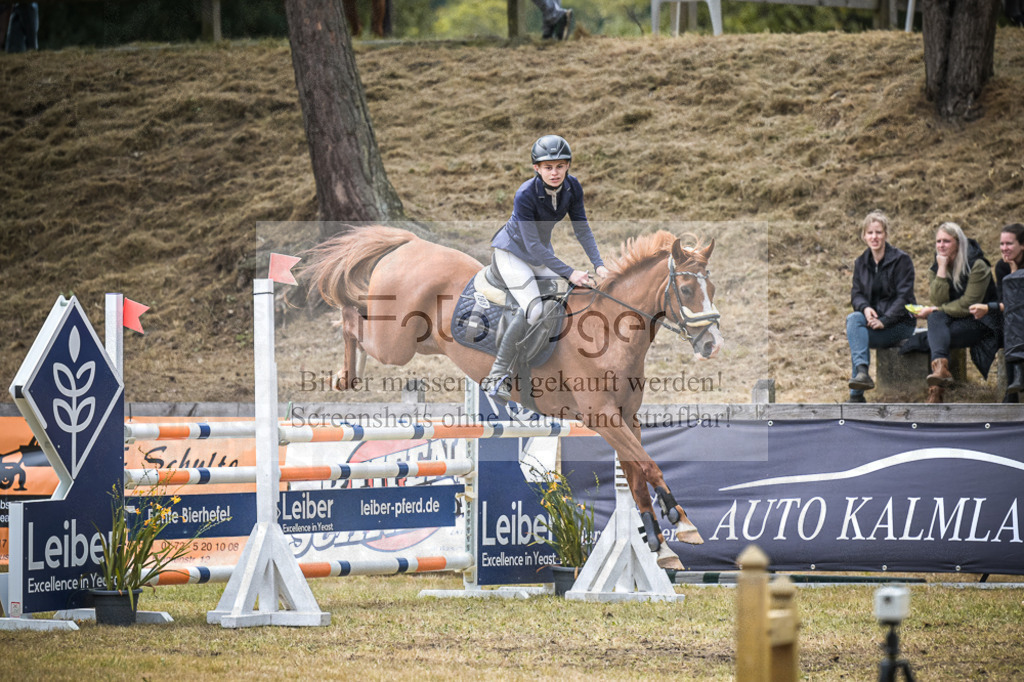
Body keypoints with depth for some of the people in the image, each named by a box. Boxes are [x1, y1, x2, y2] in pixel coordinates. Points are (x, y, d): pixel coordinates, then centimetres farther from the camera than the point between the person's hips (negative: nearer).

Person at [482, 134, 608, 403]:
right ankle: (497, 376, -18)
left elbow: (581, 228, -6)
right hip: (513, 252, -7)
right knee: (533, 309, -26)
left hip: (542, 253, 7)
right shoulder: (525, 195, -32)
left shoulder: (572, 187, -14)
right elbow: (532, 245, -32)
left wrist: (598, 264, -19)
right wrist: (570, 273, -36)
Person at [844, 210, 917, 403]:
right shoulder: (861, 263, 11)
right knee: (853, 318, -28)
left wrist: (884, 321, -23)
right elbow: (856, 294, 8)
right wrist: (865, 308, -16)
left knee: (855, 334, -27)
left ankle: (856, 394, -27)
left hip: (900, 323, -5)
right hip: (872, 319, 5)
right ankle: (862, 372, -39)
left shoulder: (901, 260, -6)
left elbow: (903, 297, -12)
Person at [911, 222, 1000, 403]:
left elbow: (968, 305, -16)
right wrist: (942, 270, -15)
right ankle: (940, 367, -55)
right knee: (936, 318, -30)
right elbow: (938, 300, -9)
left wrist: (933, 311, -16)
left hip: (980, 323, -5)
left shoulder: (977, 266, -10)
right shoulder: (936, 268, 7)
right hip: (951, 321, 5)